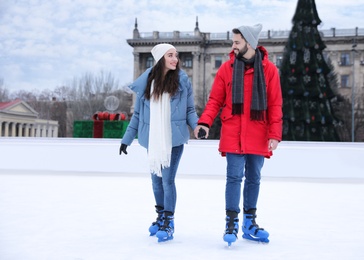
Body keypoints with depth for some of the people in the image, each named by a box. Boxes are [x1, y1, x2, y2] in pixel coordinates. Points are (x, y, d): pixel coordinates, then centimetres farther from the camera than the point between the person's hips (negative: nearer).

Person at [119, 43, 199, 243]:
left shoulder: (183, 80, -1)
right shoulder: (146, 82, 3)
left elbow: (190, 110, 3)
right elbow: (138, 114, 9)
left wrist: (197, 126, -17)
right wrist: (126, 139, 10)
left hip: (174, 139, -3)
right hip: (152, 140, 3)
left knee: (167, 179, -5)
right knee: (156, 179, 12)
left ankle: (168, 222, 6)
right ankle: (160, 216, 30)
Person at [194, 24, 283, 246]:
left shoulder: (269, 69, 0)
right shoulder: (227, 68, 2)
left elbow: (275, 105, 0)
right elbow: (215, 100, 3)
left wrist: (275, 134, -6)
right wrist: (205, 122, -12)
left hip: (258, 136, 1)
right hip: (233, 134, -1)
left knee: (254, 178, 11)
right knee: (235, 177, -3)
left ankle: (249, 223, 24)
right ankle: (232, 223, 7)